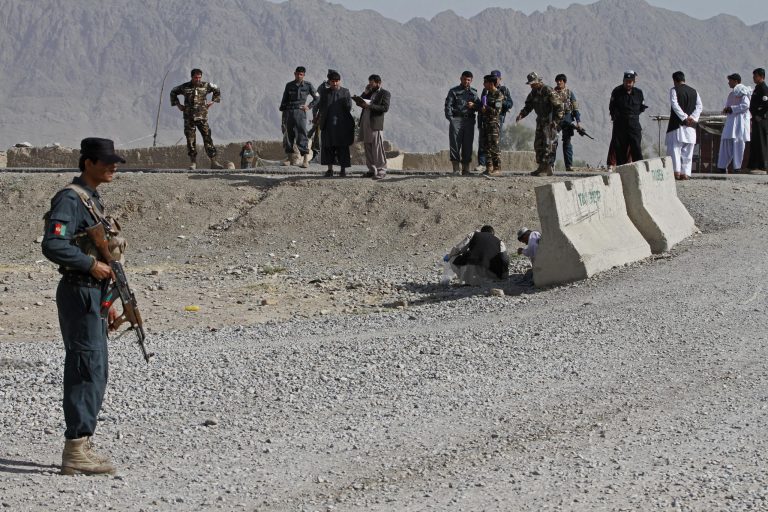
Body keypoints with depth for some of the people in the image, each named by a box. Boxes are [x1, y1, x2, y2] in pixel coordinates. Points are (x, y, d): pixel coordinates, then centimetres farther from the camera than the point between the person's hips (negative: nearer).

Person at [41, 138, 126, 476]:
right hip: (79, 295, -10)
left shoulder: (93, 200, 17)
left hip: (93, 296, 10)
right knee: (88, 371, -10)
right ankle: (75, 452, -9)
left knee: (95, 371, 12)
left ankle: (81, 445, 18)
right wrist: (92, 264, -19)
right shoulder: (70, 199, -13)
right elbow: (53, 246, -25)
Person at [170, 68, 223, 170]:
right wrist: (178, 104, 11)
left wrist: (213, 101, 12)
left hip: (202, 117, 0)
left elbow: (217, 90, 22)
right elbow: (173, 92, 19)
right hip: (189, 118, 0)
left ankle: (213, 162, -5)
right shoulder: (185, 87, 1)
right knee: (190, 141, 0)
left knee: (207, 139, -5)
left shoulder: (206, 86, 2)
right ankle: (193, 162, 6)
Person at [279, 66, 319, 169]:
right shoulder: (289, 85, 12)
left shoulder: (307, 85, 4)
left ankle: (305, 160, -13)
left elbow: (317, 98, 11)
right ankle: (289, 158, 13)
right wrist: (283, 111, 10)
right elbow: (284, 100, 17)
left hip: (300, 112, -4)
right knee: (288, 135, 4)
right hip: (289, 112, 4)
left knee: (301, 135, -11)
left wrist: (309, 106, -1)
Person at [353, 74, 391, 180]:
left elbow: (385, 108, -12)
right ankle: (372, 170, 13)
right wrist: (365, 93, 5)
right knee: (368, 148, 8)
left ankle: (381, 171, -5)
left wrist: (370, 106, -16)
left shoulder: (384, 93, 0)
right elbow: (359, 102, 18)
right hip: (365, 123, 8)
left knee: (377, 149, -8)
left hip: (375, 124, -7)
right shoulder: (370, 93, 22)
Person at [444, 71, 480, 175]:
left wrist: (474, 105, -2)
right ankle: (456, 167, -12)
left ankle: (465, 168, 6)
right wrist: (450, 118, -14)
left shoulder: (473, 92, 20)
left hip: (469, 120, 3)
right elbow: (448, 105, 0)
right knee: (455, 143, -11)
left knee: (468, 144, 1)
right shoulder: (454, 91, 9)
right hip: (456, 119, -3)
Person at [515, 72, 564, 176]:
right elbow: (528, 106, 16)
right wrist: (521, 115, -2)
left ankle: (547, 169, -9)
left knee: (548, 144, -10)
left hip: (550, 122, -9)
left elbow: (559, 106, -17)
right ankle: (541, 167, 15)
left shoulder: (548, 91, -17)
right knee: (538, 144, 8)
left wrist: (556, 121, -22)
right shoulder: (533, 93, 9)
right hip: (540, 121, 9)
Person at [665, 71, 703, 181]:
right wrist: (693, 118, -5)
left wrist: (685, 118, -14)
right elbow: (699, 106, 3)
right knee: (687, 151, 9)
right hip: (690, 126, 5)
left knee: (674, 147, -3)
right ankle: (686, 173, 5)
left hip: (677, 124, -5)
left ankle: (676, 171, -16)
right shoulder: (694, 91, 12)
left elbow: (675, 105, -15)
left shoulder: (674, 90, -3)